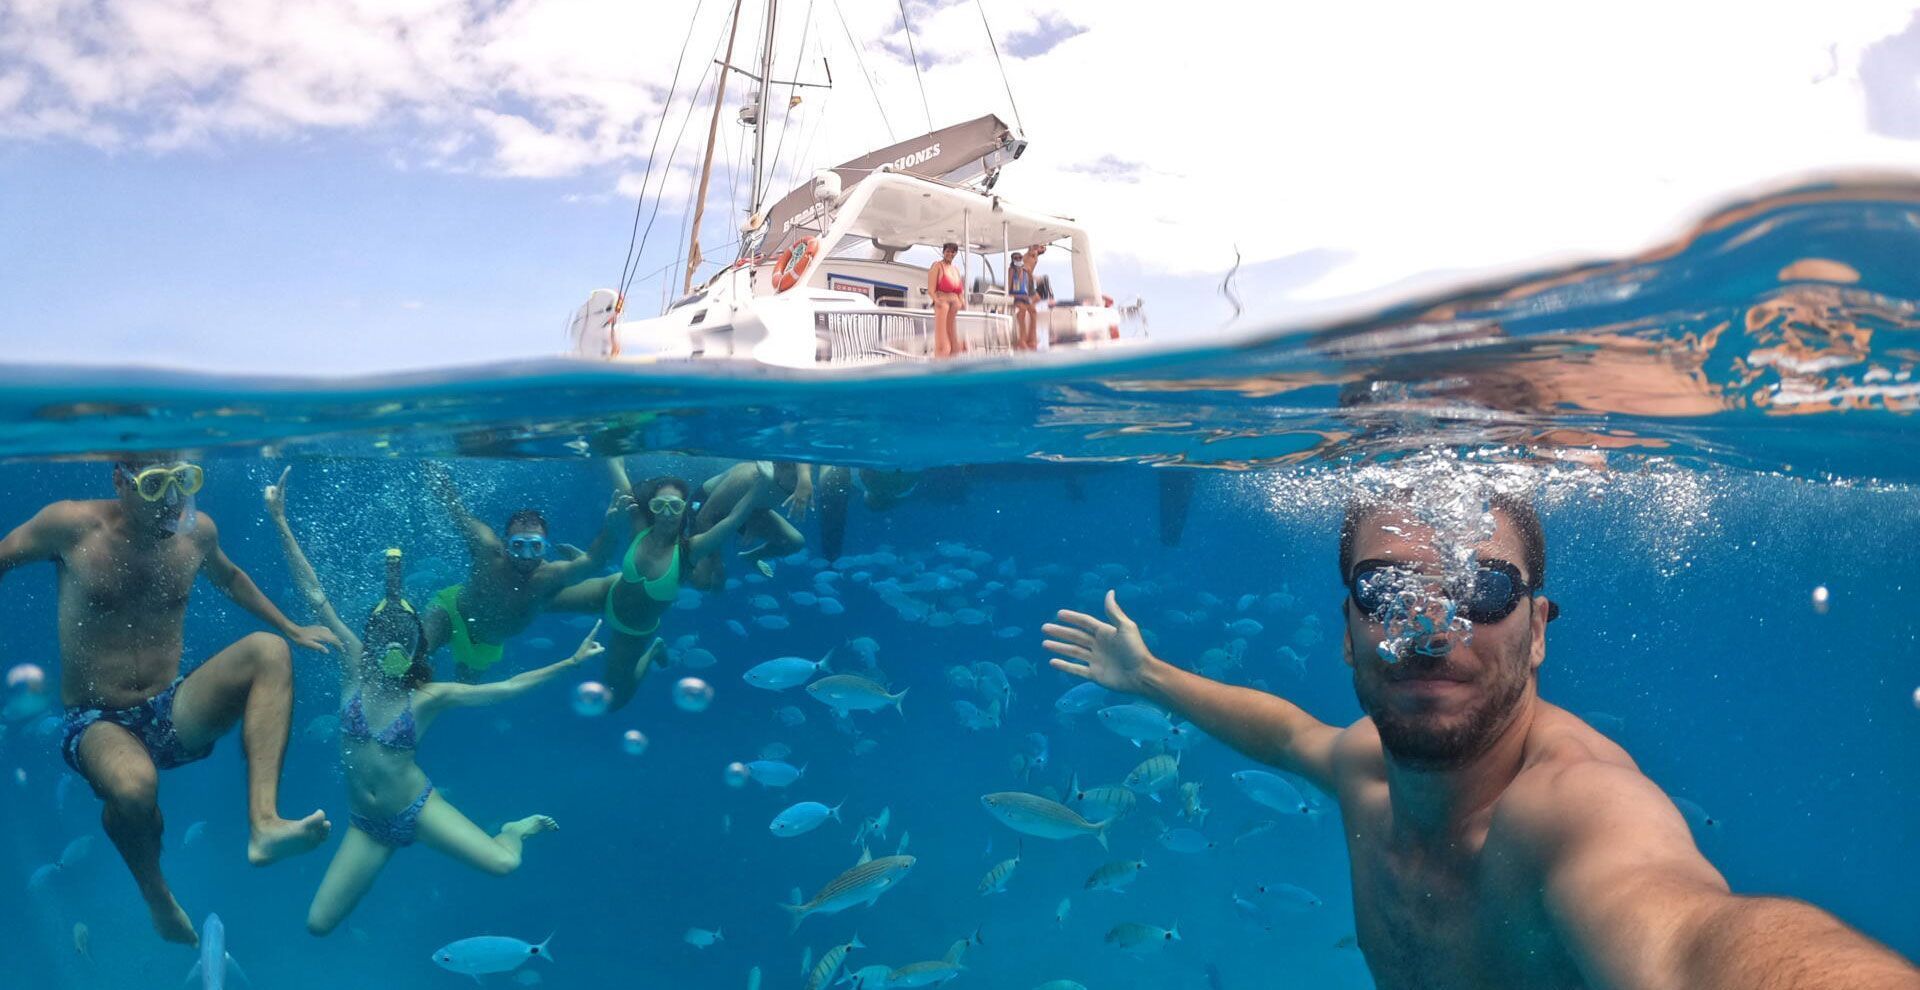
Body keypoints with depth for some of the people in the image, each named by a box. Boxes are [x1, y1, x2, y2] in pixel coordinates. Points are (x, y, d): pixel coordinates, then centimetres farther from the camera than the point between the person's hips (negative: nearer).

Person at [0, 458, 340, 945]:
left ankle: (263, 824, -34)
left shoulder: (197, 530, -1)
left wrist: (292, 629, 25)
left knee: (267, 649, -24)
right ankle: (156, 895, -3)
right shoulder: (71, 525, -12)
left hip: (173, 715, 4)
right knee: (135, 784, -38)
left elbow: (229, 577, 21)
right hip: (96, 722, -4)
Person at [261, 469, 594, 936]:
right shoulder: (354, 667, -7)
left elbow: (506, 688, -14)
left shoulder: (429, 696, -11)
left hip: (417, 807, -3)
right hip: (367, 822, 3)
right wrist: (280, 521, -13)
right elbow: (314, 594, -10)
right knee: (319, 925, 3)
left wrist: (571, 661, -21)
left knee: (504, 864, -21)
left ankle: (517, 829, 17)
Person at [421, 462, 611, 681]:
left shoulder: (550, 576, -38)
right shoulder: (488, 549, -36)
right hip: (452, 613, -2)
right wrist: (436, 472, -38)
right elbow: (455, 509, -30)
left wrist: (610, 526, -72)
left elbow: (591, 562, -55)